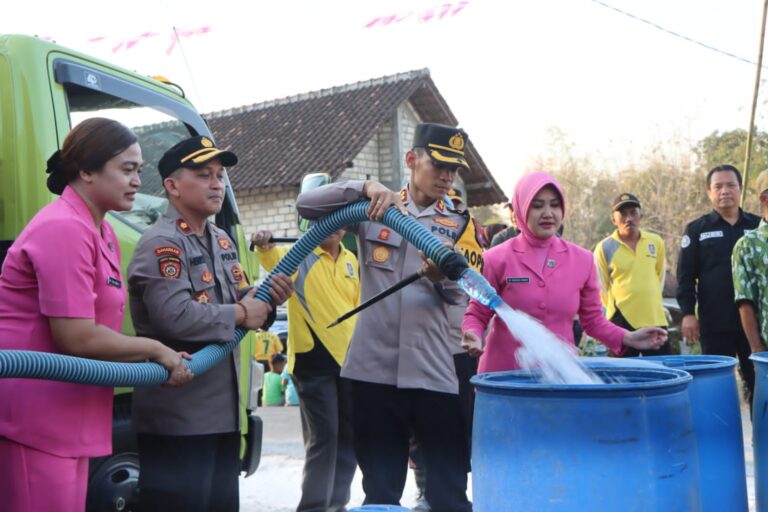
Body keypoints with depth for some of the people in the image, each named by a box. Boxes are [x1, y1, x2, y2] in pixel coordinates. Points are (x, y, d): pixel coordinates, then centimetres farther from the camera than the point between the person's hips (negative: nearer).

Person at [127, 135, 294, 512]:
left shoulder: (222, 241, 16)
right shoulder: (161, 244, -15)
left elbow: (240, 301, 21)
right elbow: (176, 318, -29)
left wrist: (265, 300, -1)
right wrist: (240, 314, -17)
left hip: (223, 409, 10)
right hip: (177, 417, -10)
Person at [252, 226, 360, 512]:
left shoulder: (351, 260, 11)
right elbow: (275, 258, -29)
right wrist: (264, 246, -52)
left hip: (350, 359, 6)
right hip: (313, 360, -6)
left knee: (349, 435, 12)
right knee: (323, 435, -5)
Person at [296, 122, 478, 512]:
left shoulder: (457, 224, 10)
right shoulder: (373, 210, 7)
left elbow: (460, 294, -1)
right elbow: (306, 204, -4)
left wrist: (442, 276, -24)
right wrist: (364, 188, -17)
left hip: (433, 371, 0)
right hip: (374, 367, 0)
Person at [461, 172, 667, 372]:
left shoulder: (582, 260, 3)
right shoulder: (498, 259, -4)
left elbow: (593, 320, 11)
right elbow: (477, 314, 3)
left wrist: (628, 338, -3)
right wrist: (473, 336, -17)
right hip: (504, 373, -2)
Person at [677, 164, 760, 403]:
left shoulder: (757, 226, 9)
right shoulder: (697, 229, 4)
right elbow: (685, 276, 0)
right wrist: (688, 313, -9)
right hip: (715, 324, -2)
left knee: (758, 384, 4)